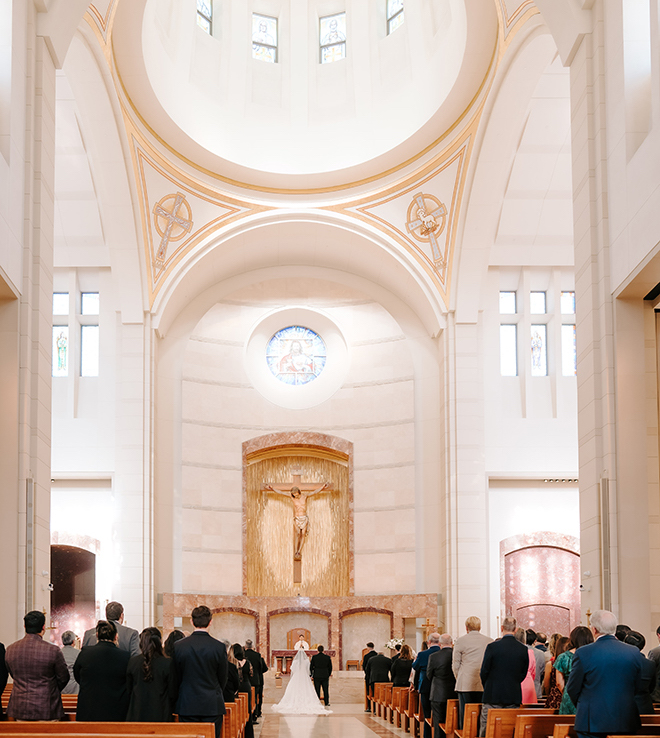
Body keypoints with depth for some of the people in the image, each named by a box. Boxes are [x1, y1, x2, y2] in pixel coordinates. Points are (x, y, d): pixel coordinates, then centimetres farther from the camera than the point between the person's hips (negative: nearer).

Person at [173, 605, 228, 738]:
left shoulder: (178, 646, -4)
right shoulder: (219, 647, -7)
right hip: (213, 706, -1)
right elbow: (223, 678, 2)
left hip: (187, 706, 1)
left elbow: (177, 677, 5)